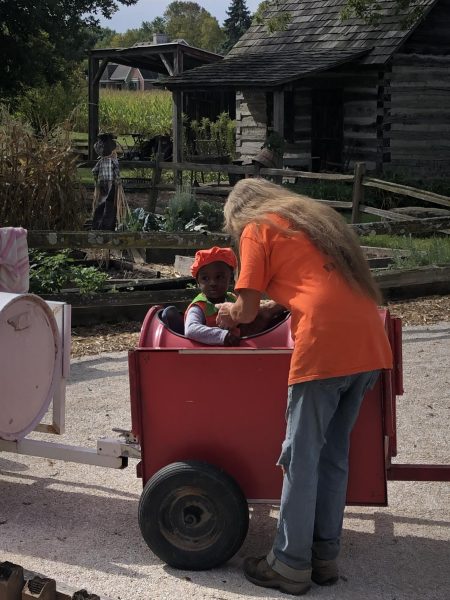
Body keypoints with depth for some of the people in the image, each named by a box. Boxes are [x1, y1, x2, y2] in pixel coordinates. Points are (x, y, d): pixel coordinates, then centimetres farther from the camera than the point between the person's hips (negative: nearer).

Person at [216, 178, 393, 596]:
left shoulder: (257, 229, 8)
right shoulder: (317, 216, 29)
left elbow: (247, 311, 4)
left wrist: (230, 312, 27)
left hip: (324, 348, -7)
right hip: (370, 345, 7)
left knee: (301, 459, 4)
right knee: (334, 455, 16)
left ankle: (290, 565, 13)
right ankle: (325, 556, 24)